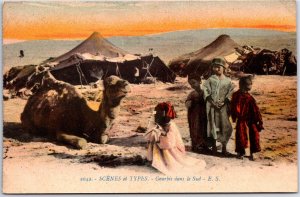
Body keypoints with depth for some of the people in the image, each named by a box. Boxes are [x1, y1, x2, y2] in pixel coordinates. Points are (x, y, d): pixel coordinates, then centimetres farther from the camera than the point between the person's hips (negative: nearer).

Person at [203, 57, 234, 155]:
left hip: (223, 106, 0)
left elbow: (230, 92, 1)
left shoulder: (227, 80, 5)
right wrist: (212, 102, -10)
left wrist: (224, 102, -11)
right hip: (212, 105, 0)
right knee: (213, 125, 4)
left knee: (225, 126, -2)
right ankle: (214, 146, 14)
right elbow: (206, 90, -1)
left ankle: (224, 147, 8)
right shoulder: (210, 79, 4)